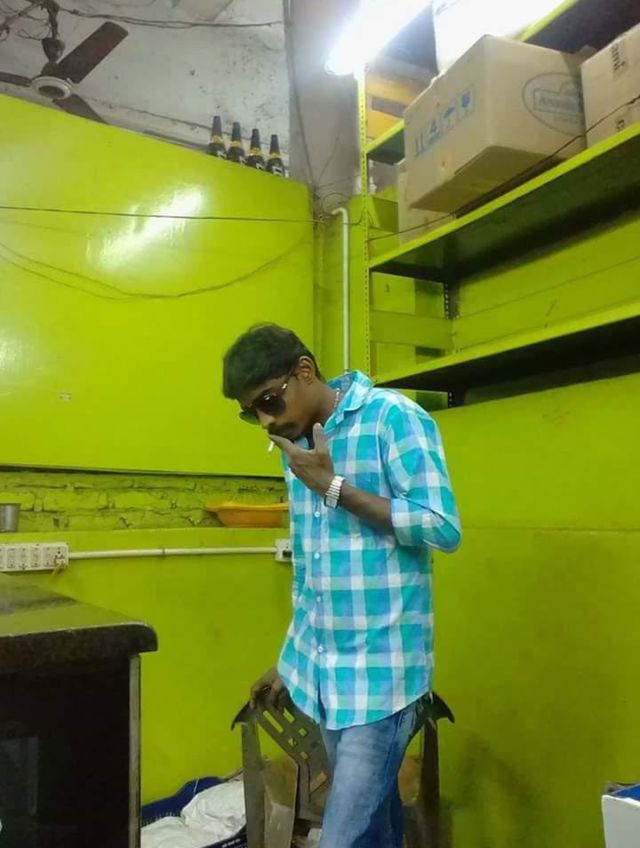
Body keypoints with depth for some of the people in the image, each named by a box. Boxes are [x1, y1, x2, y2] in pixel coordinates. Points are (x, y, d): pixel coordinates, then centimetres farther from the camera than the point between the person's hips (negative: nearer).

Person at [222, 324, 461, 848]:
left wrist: (334, 486, -17)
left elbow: (443, 529, -18)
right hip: (323, 670, 7)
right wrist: (289, 661, 18)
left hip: (380, 672, -6)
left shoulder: (394, 417, -11)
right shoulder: (296, 444, 10)